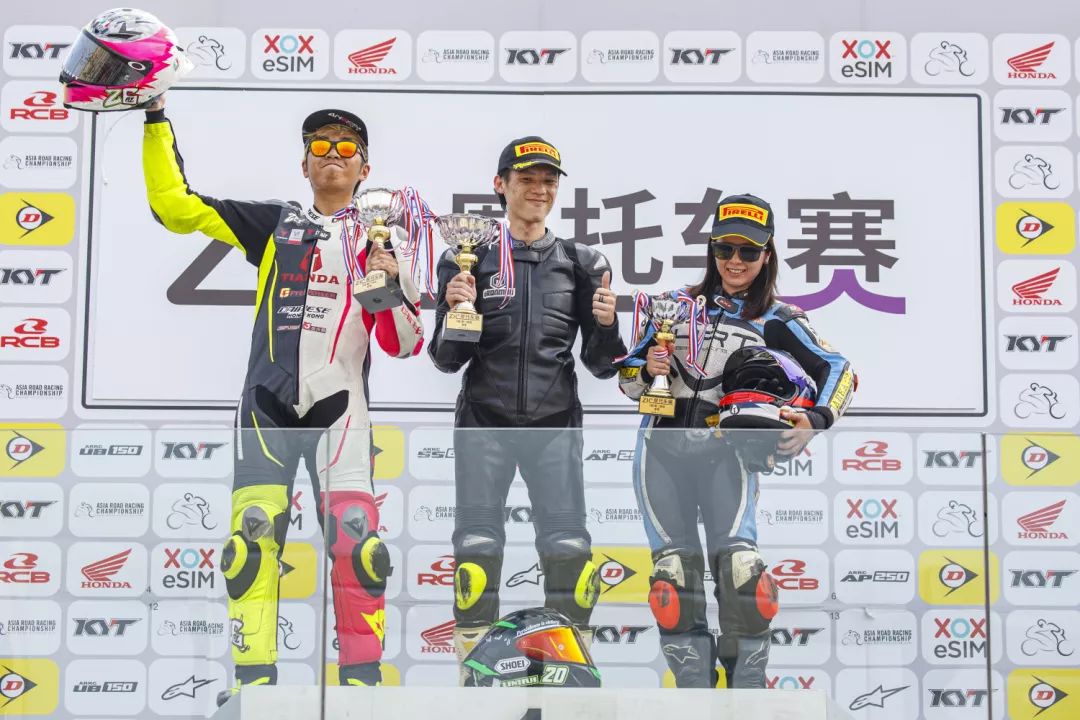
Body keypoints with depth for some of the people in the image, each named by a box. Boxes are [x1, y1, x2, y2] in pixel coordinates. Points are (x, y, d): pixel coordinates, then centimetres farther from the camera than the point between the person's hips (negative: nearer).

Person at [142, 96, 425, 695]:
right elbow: (175, 205, 9)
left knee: (356, 541, -11)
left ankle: (362, 677, 0)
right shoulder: (275, 224, 13)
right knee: (252, 538, -8)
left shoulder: (381, 241, 12)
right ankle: (254, 681, -1)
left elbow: (403, 345, 7)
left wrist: (391, 287, -12)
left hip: (340, 407, 0)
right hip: (267, 403, 1)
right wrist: (156, 120, 6)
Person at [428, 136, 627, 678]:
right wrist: (455, 311, -14)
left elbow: (600, 365, 9)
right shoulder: (470, 260, 4)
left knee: (569, 548, -5)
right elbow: (447, 360, 4)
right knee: (477, 545, -4)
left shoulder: (581, 263, 8)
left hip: (555, 424, 1)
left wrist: (605, 324, -11)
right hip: (485, 421, -1)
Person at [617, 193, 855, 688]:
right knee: (675, 571, -3)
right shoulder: (678, 304, 12)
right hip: (663, 447, 2)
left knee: (739, 564, -17)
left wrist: (815, 420, -18)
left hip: (727, 449, -2)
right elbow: (627, 378, 14)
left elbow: (836, 369, 0)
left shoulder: (775, 319, 7)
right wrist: (646, 368, -9)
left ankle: (747, 686, -5)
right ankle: (694, 686, 4)